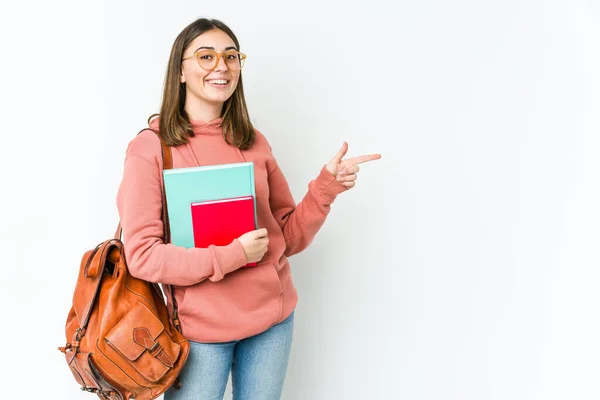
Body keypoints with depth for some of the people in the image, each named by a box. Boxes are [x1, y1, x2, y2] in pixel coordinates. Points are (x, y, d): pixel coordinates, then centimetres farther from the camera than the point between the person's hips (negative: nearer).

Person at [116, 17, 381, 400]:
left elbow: (289, 237, 5)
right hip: (201, 327, -3)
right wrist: (230, 255, -21)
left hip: (273, 317, 4)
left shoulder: (254, 143, 3)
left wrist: (326, 187, -10)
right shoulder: (150, 148, -9)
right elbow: (142, 255, -13)